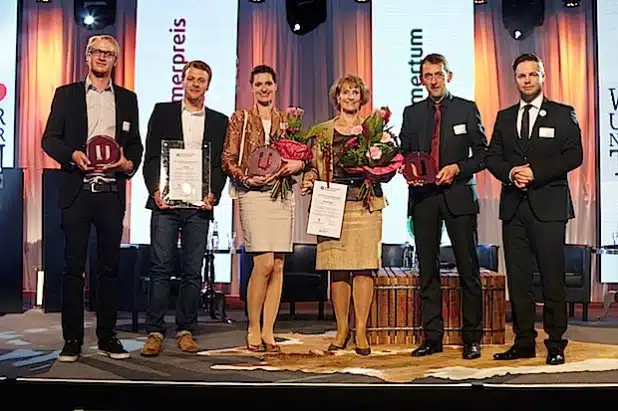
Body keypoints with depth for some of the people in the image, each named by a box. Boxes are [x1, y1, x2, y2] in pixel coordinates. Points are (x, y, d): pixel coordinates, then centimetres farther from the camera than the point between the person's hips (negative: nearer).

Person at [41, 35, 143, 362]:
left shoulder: (127, 99, 14)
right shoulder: (66, 94, 10)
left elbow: (136, 144, 14)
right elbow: (49, 139, 5)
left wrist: (129, 163, -7)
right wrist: (72, 155, -14)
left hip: (112, 191, 1)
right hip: (77, 191, -1)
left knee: (110, 266, 4)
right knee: (73, 265, 0)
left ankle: (107, 336, 13)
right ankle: (72, 338, 7)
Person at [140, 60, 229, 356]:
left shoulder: (219, 121, 13)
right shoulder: (163, 112, 10)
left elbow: (221, 164, 9)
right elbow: (150, 157, 5)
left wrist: (213, 194, -7)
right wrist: (155, 190, -10)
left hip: (199, 205, 1)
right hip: (165, 201, -1)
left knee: (193, 271, 4)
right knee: (160, 267, -3)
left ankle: (186, 331, 12)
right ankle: (155, 332, 1)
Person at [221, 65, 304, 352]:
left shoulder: (287, 119, 16)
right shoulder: (240, 119, 8)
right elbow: (227, 160, 3)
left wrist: (298, 163, -6)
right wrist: (247, 179, -12)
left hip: (283, 195, 4)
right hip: (253, 195, -3)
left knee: (278, 265, 0)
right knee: (264, 262, -13)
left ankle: (268, 331, 8)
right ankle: (253, 328, 2)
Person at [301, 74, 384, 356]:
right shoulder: (322, 131, 15)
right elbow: (315, 166, 14)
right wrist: (309, 177, -6)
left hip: (365, 205, -1)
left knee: (363, 267, -6)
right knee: (337, 268, 0)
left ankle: (361, 332, 0)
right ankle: (342, 330, 10)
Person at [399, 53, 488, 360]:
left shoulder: (467, 109, 6)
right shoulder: (411, 113, 14)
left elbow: (482, 153, 3)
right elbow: (404, 154, 15)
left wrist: (458, 168, -13)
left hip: (458, 195, -2)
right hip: (423, 197, 3)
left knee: (468, 269, -2)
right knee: (427, 270, 4)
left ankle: (472, 338, 7)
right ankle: (432, 337, 12)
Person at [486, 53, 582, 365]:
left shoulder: (563, 115, 5)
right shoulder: (504, 117, 17)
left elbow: (574, 155, -5)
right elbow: (492, 157, 11)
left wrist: (535, 172, -14)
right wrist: (510, 173, -9)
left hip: (548, 205, -4)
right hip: (513, 207, 4)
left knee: (552, 277, -3)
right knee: (518, 277, 5)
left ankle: (556, 344, 5)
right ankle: (524, 341, 13)